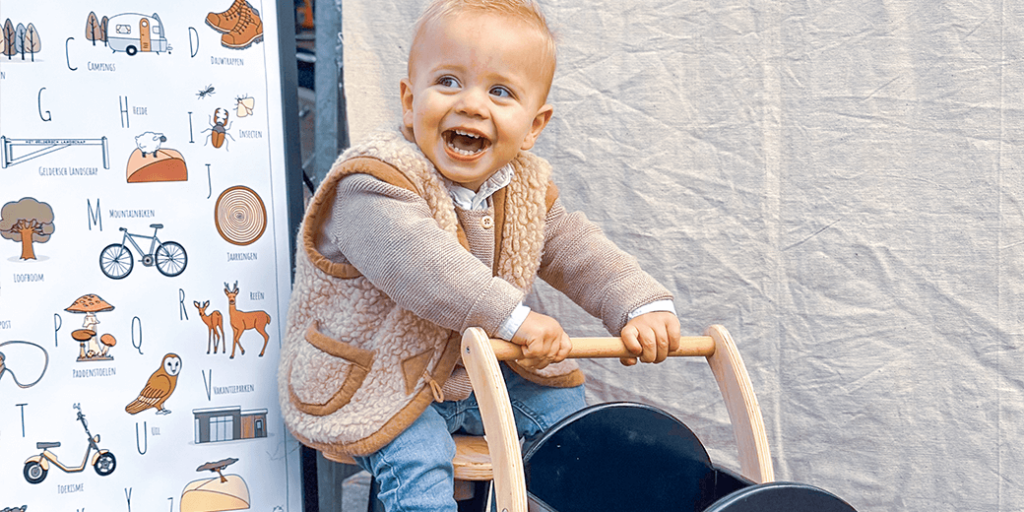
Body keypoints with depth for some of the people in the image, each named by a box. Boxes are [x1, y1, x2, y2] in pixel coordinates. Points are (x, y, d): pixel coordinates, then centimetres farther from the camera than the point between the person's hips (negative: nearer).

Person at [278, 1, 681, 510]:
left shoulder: (525, 188, -1)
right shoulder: (375, 184, -26)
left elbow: (578, 251, 5)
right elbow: (419, 263, -40)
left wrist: (642, 304, -10)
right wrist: (513, 319, -44)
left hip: (479, 370, 7)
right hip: (378, 385, -7)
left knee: (562, 403, 10)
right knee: (417, 467, -26)